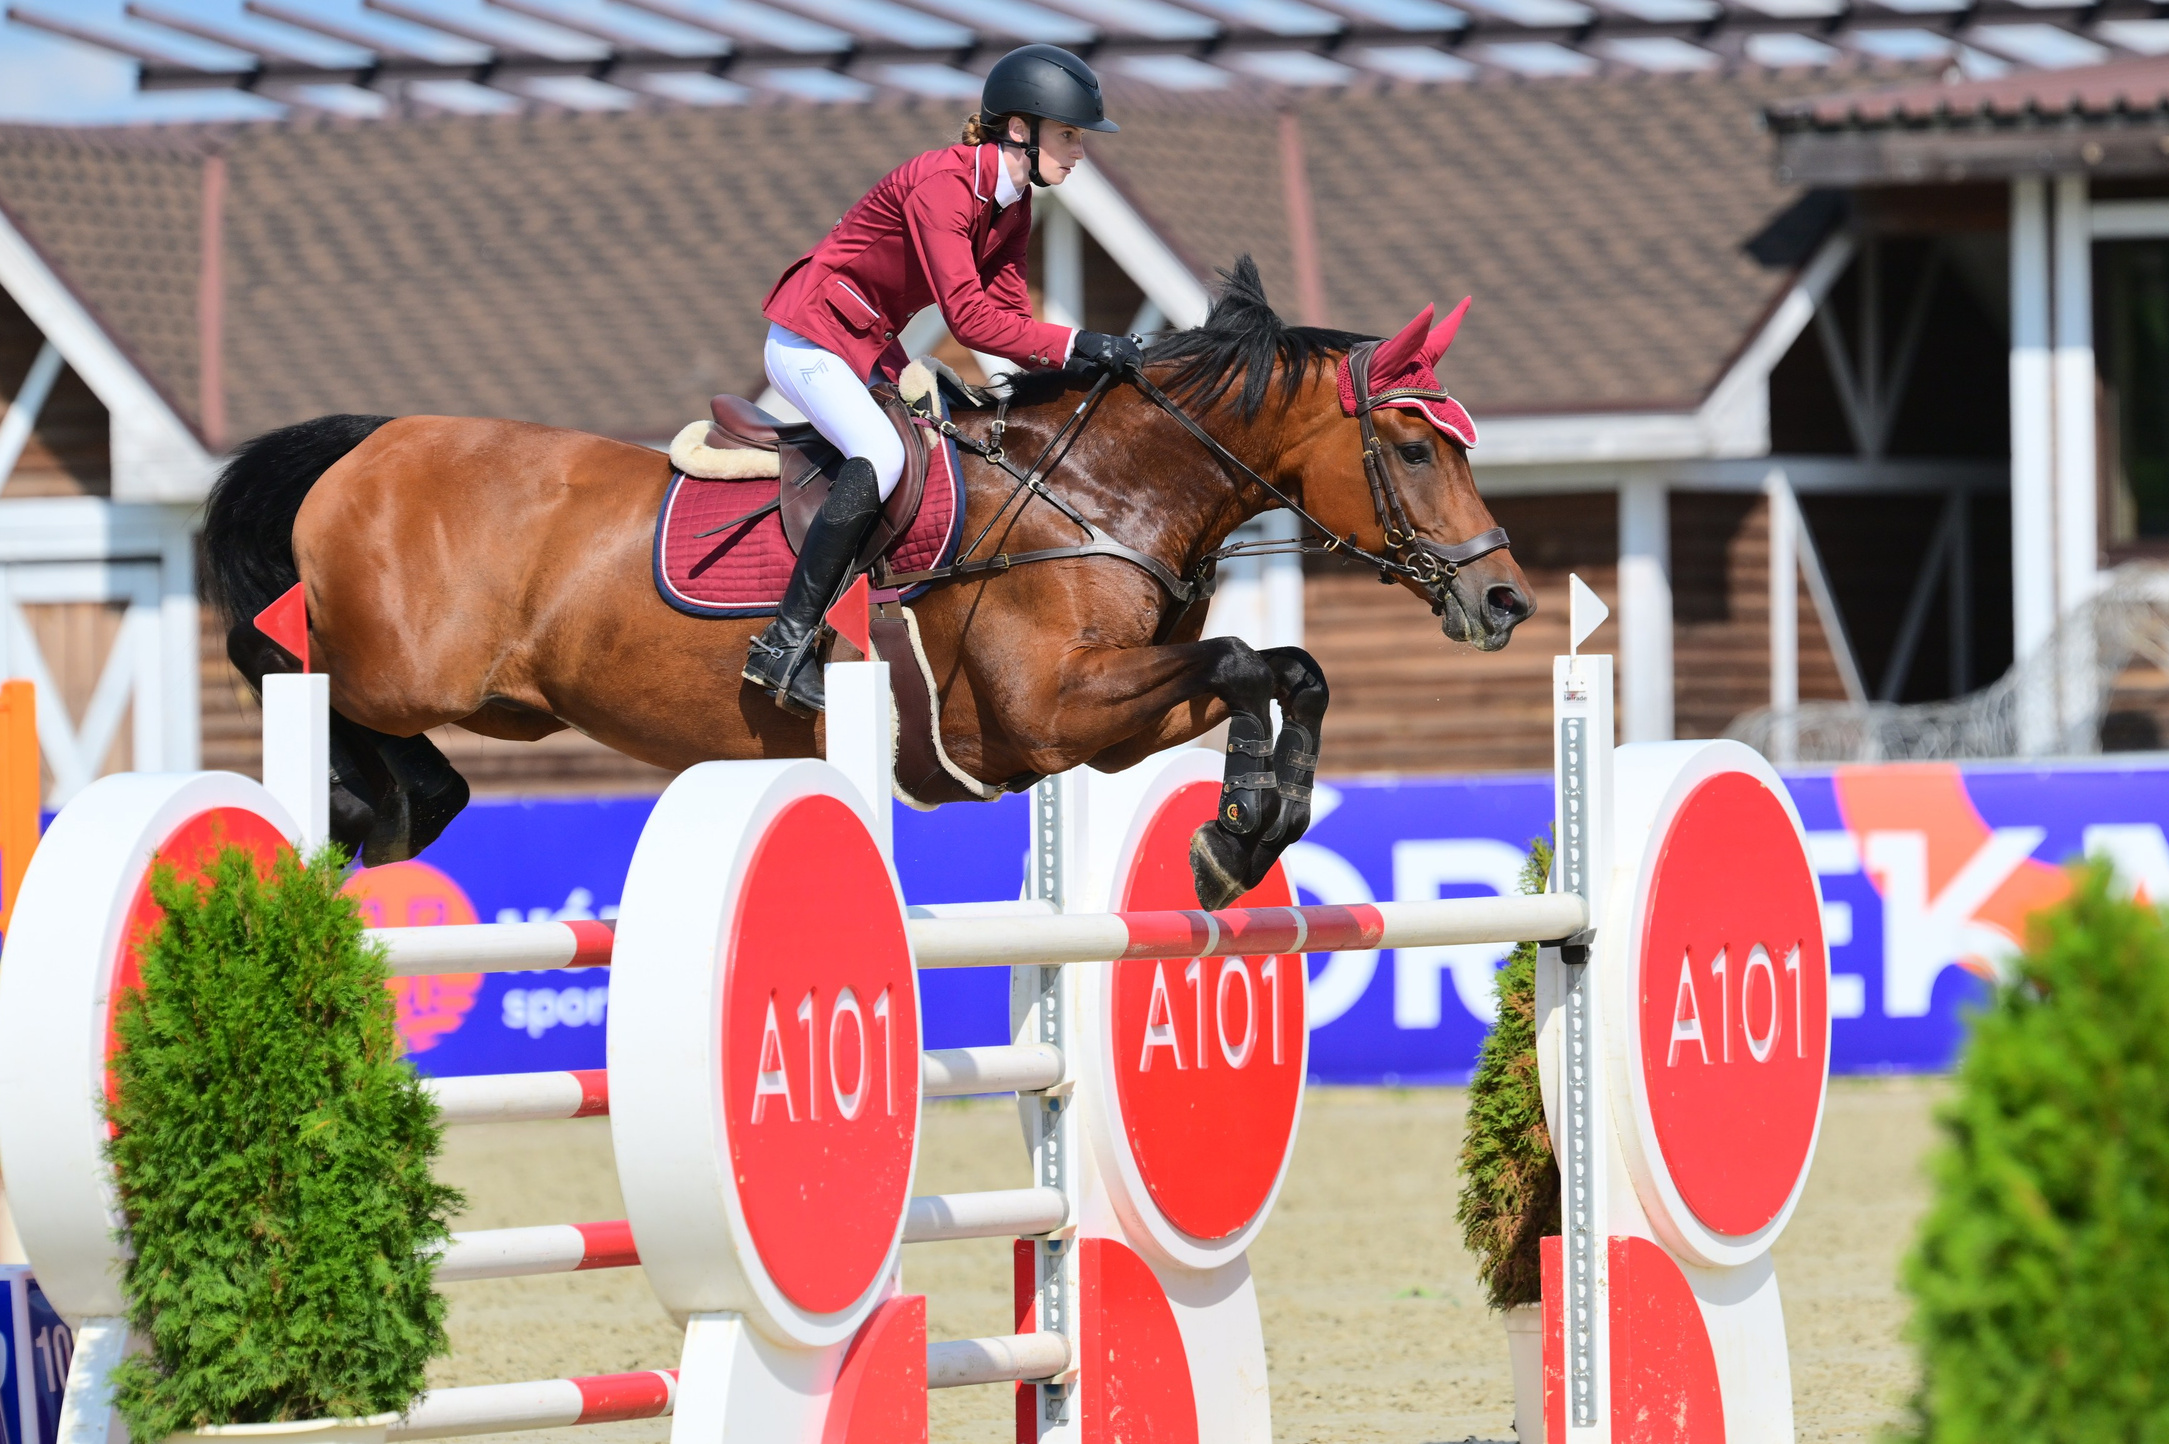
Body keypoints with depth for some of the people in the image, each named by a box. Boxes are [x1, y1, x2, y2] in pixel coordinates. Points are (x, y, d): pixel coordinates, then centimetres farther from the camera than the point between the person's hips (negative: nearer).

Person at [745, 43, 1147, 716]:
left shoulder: (1011, 206, 5)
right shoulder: (943, 183, -25)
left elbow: (1007, 314, 4)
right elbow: (968, 316, -31)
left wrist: (1081, 364, -12)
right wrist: (1075, 344, -31)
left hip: (871, 348, 10)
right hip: (811, 338, -10)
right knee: (881, 456, -29)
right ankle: (786, 644, -29)